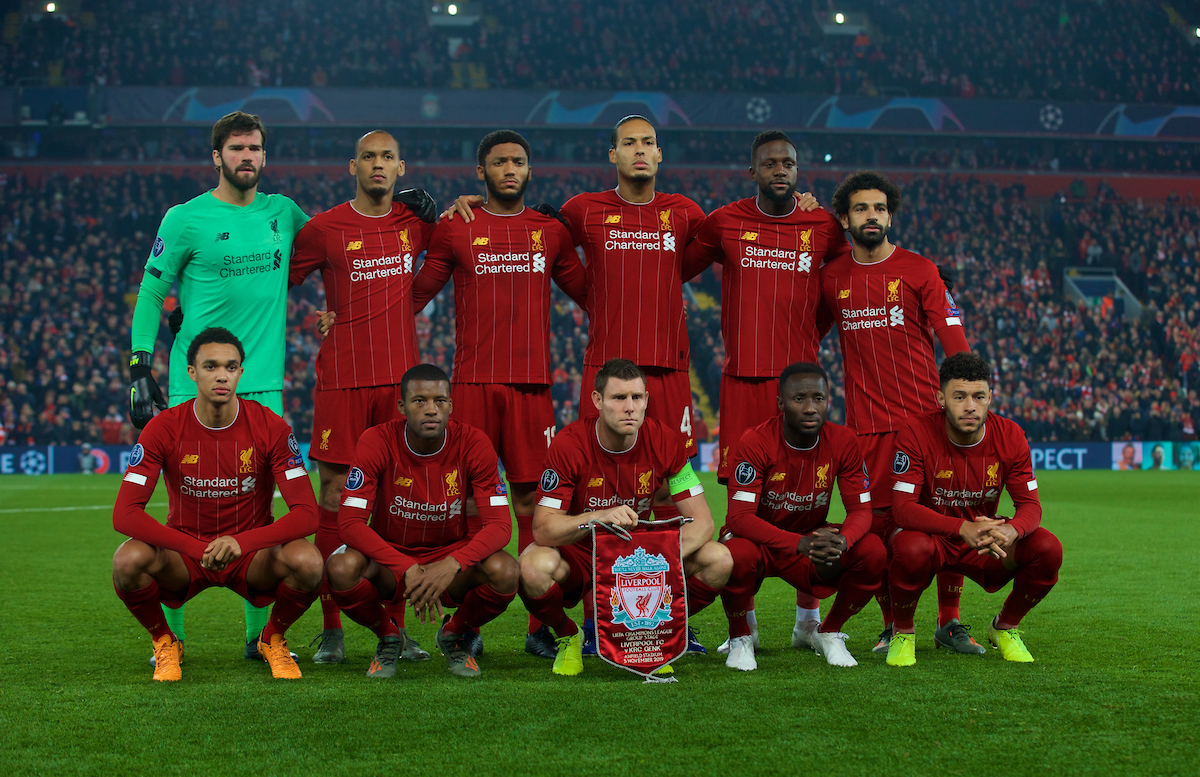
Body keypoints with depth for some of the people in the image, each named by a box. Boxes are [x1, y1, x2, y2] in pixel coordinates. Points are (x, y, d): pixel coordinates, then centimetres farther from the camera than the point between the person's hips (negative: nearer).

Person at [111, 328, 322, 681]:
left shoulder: (270, 427, -13)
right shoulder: (163, 428, -13)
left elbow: (306, 513, -18)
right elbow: (124, 514, -20)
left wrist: (240, 542, -35)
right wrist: (197, 548, -33)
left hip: (252, 551, 0)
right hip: (182, 555, 0)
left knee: (308, 562, -32)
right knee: (128, 560, -32)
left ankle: (273, 639, 2)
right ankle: (165, 643, 0)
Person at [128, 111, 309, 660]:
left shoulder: (283, 213, 11)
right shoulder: (186, 219, -1)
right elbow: (150, 295, 3)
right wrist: (140, 373, -4)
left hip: (263, 384, 3)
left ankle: (259, 633, 10)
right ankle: (169, 634, 8)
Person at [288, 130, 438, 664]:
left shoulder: (415, 221, 8)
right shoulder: (325, 228, 0)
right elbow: (275, 281, 10)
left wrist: (441, 209, 9)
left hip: (401, 379, 3)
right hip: (342, 380, -3)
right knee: (334, 496, -2)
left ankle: (396, 627, 11)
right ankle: (331, 629, 4)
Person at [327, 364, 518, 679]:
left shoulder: (473, 444, -14)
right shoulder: (377, 442, -16)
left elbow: (499, 525, -18)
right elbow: (350, 522, -22)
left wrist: (451, 565, -37)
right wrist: (409, 569, -34)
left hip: (453, 558, 1)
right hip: (389, 556, 0)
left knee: (505, 570, -31)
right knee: (342, 567, -33)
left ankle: (454, 634, 4)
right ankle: (388, 637, 1)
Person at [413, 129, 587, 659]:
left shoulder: (551, 232, 12)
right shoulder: (455, 230, 7)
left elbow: (588, 295, 21)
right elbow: (416, 294, 10)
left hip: (532, 383, 1)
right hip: (472, 381, -1)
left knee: (532, 500, -1)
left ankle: (539, 627, 2)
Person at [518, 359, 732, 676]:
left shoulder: (665, 441, -13)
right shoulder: (569, 444, -21)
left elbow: (701, 521, -13)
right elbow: (543, 529, -25)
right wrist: (600, 517, -43)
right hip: (579, 554, -2)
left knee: (719, 560, -20)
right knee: (535, 566, -37)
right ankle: (567, 636, -2)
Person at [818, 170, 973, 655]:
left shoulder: (919, 270, 3)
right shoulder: (831, 278, 9)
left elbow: (955, 342, 0)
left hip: (925, 415, -1)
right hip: (866, 423, 2)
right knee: (878, 523, 0)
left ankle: (949, 621, 7)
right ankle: (894, 624, 12)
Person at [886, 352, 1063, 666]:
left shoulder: (1010, 436, -11)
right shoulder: (916, 432, -21)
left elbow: (1030, 505, -10)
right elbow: (902, 508, -25)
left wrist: (1010, 531, -36)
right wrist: (963, 529, -40)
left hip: (986, 538, 3)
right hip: (930, 534, -3)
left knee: (1048, 548, -22)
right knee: (912, 549, -39)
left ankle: (1005, 627, 7)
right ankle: (903, 631, -6)